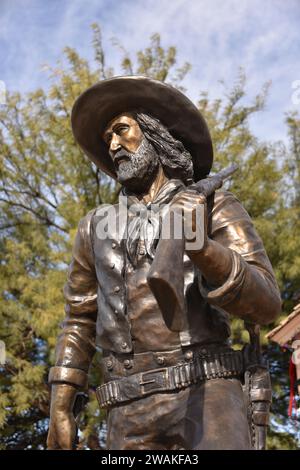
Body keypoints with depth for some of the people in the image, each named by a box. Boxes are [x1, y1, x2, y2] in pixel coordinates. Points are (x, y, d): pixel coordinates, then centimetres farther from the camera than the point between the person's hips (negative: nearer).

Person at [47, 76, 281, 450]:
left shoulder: (215, 208, 7)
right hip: (131, 412, 4)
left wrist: (200, 247, -23)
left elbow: (264, 303, -5)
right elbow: (80, 323, 21)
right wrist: (60, 408, 10)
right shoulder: (96, 228, 19)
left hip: (206, 396, -3)